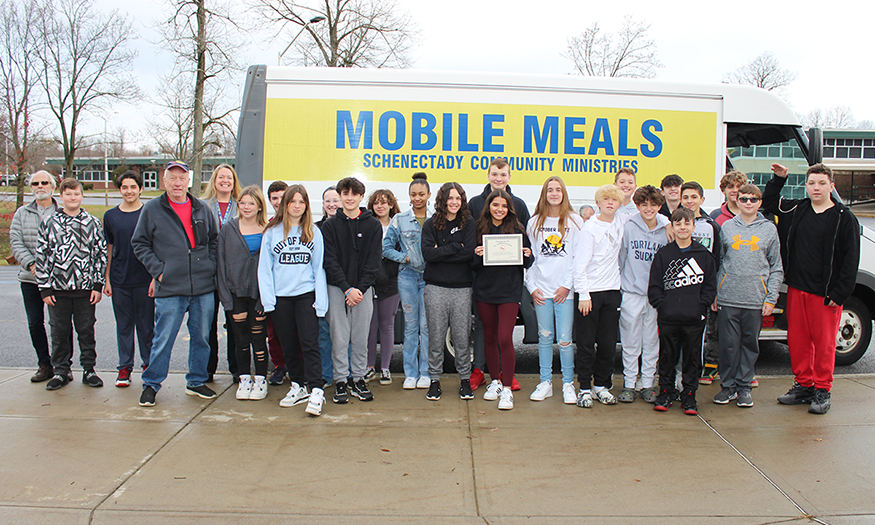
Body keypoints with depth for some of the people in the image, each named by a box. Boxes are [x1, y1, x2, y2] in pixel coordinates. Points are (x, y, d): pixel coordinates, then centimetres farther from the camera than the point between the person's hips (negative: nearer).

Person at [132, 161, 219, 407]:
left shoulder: (202, 209, 9)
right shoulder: (152, 209, 1)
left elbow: (214, 239, 20)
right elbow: (139, 244, 5)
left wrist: (210, 265, 6)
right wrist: (158, 270, -5)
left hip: (204, 287, 3)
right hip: (170, 288, -3)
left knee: (201, 337, 11)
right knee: (163, 339, 1)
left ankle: (196, 381, 25)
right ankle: (151, 384, 16)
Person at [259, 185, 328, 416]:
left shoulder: (313, 232, 5)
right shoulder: (272, 232, 5)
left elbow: (319, 267, 4)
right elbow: (265, 267, 5)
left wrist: (320, 299, -4)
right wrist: (268, 299, -3)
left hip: (306, 294, -2)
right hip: (281, 297, 2)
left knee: (310, 343, -10)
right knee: (288, 345, 9)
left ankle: (316, 392, -11)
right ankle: (298, 387, 23)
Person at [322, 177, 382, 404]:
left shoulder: (373, 225, 5)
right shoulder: (330, 225, 4)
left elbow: (373, 261, 0)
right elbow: (330, 260, -3)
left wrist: (360, 288, -12)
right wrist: (347, 289, -13)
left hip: (363, 288, 1)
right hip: (337, 288, 0)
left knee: (361, 338, 5)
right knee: (339, 337, 2)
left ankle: (359, 379, 17)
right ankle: (340, 381, 12)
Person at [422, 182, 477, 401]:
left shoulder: (468, 223, 5)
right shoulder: (431, 224, 5)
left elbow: (469, 252, -9)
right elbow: (427, 253, -8)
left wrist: (441, 252, -10)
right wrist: (455, 247, -10)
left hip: (462, 287, 0)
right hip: (436, 287, 0)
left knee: (461, 336, 3)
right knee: (436, 335, 4)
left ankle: (465, 379, 17)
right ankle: (434, 379, 15)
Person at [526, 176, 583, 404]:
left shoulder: (575, 221, 2)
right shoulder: (534, 223, 10)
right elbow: (529, 257, 10)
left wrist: (568, 284, -7)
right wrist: (532, 286, 2)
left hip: (565, 290, -2)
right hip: (541, 290, 2)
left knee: (564, 340, -2)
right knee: (544, 337, 8)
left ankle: (568, 384, 11)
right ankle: (545, 383, 17)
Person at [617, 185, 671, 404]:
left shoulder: (666, 230, 0)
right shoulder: (629, 227, -3)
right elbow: (621, 257, 4)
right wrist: (621, 282, 3)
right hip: (632, 293, -1)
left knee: (652, 341, 8)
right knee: (631, 341, 4)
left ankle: (648, 383, 20)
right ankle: (629, 384, 15)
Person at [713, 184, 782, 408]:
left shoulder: (769, 229, 7)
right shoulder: (727, 227, 8)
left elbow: (776, 268, 7)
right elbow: (718, 261, 10)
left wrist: (771, 298, -1)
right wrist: (714, 293, 4)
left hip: (755, 300, 0)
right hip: (728, 299, 0)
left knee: (750, 344, 6)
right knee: (728, 345, 2)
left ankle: (744, 386, 17)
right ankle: (728, 385, 15)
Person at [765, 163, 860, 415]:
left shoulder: (844, 217, -5)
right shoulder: (797, 209, 8)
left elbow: (851, 259, -6)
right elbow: (769, 201, 26)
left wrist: (839, 293, -12)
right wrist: (778, 178, 12)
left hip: (825, 293, -4)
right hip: (796, 288, 5)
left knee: (824, 342, 1)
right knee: (797, 339, 9)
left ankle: (822, 390, 13)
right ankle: (803, 385, 22)